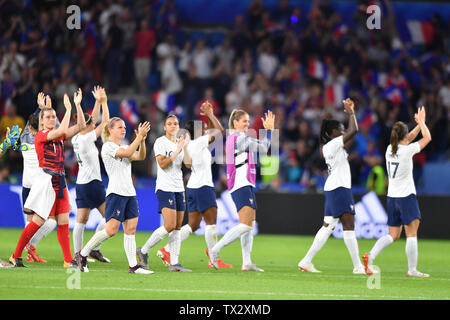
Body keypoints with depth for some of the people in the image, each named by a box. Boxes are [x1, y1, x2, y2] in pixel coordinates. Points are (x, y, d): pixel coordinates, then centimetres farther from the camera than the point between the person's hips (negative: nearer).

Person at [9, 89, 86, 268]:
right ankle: (16, 256, 2)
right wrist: (68, 108, -17)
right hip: (45, 181, -7)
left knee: (63, 223, 2)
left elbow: (81, 126, 10)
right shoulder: (40, 135, -7)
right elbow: (62, 131, -23)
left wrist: (77, 105, 1)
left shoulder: (58, 136, 14)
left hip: (60, 182, 7)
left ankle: (68, 260, 2)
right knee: (38, 221, -8)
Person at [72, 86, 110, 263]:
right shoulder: (87, 138, -13)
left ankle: (78, 253, 1)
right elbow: (105, 122, -7)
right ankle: (95, 248, -4)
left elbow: (93, 121, 20)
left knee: (81, 220, 4)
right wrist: (103, 102, 3)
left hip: (81, 183, 8)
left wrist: (98, 102, 21)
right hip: (92, 182, -8)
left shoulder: (76, 138, 8)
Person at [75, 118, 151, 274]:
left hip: (130, 193, 8)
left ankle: (133, 265, 0)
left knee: (131, 229, 1)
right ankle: (82, 254, 0)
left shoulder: (123, 147, 20)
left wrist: (142, 140, -7)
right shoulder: (108, 146, -5)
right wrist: (139, 136, -17)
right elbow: (128, 153, -19)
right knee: (111, 230, -12)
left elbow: (140, 156, 7)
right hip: (116, 193, -8)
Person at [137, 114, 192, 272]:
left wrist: (186, 147, -5)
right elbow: (162, 164, -16)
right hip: (165, 188, -7)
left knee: (177, 227, 2)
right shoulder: (160, 142, -5)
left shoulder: (180, 142, 15)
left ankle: (174, 263, 2)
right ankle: (144, 251, -2)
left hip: (179, 188, 7)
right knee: (170, 226, -16)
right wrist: (177, 151, -18)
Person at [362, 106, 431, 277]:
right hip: (406, 197, -7)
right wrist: (421, 121, 14)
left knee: (393, 235, 10)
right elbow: (427, 138, 1)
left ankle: (370, 256, -7)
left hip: (391, 197, 7)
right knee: (411, 234, -2)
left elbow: (407, 140, 25)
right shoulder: (407, 150, -13)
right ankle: (412, 269, -3)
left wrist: (420, 123, 24)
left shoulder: (390, 149, 5)